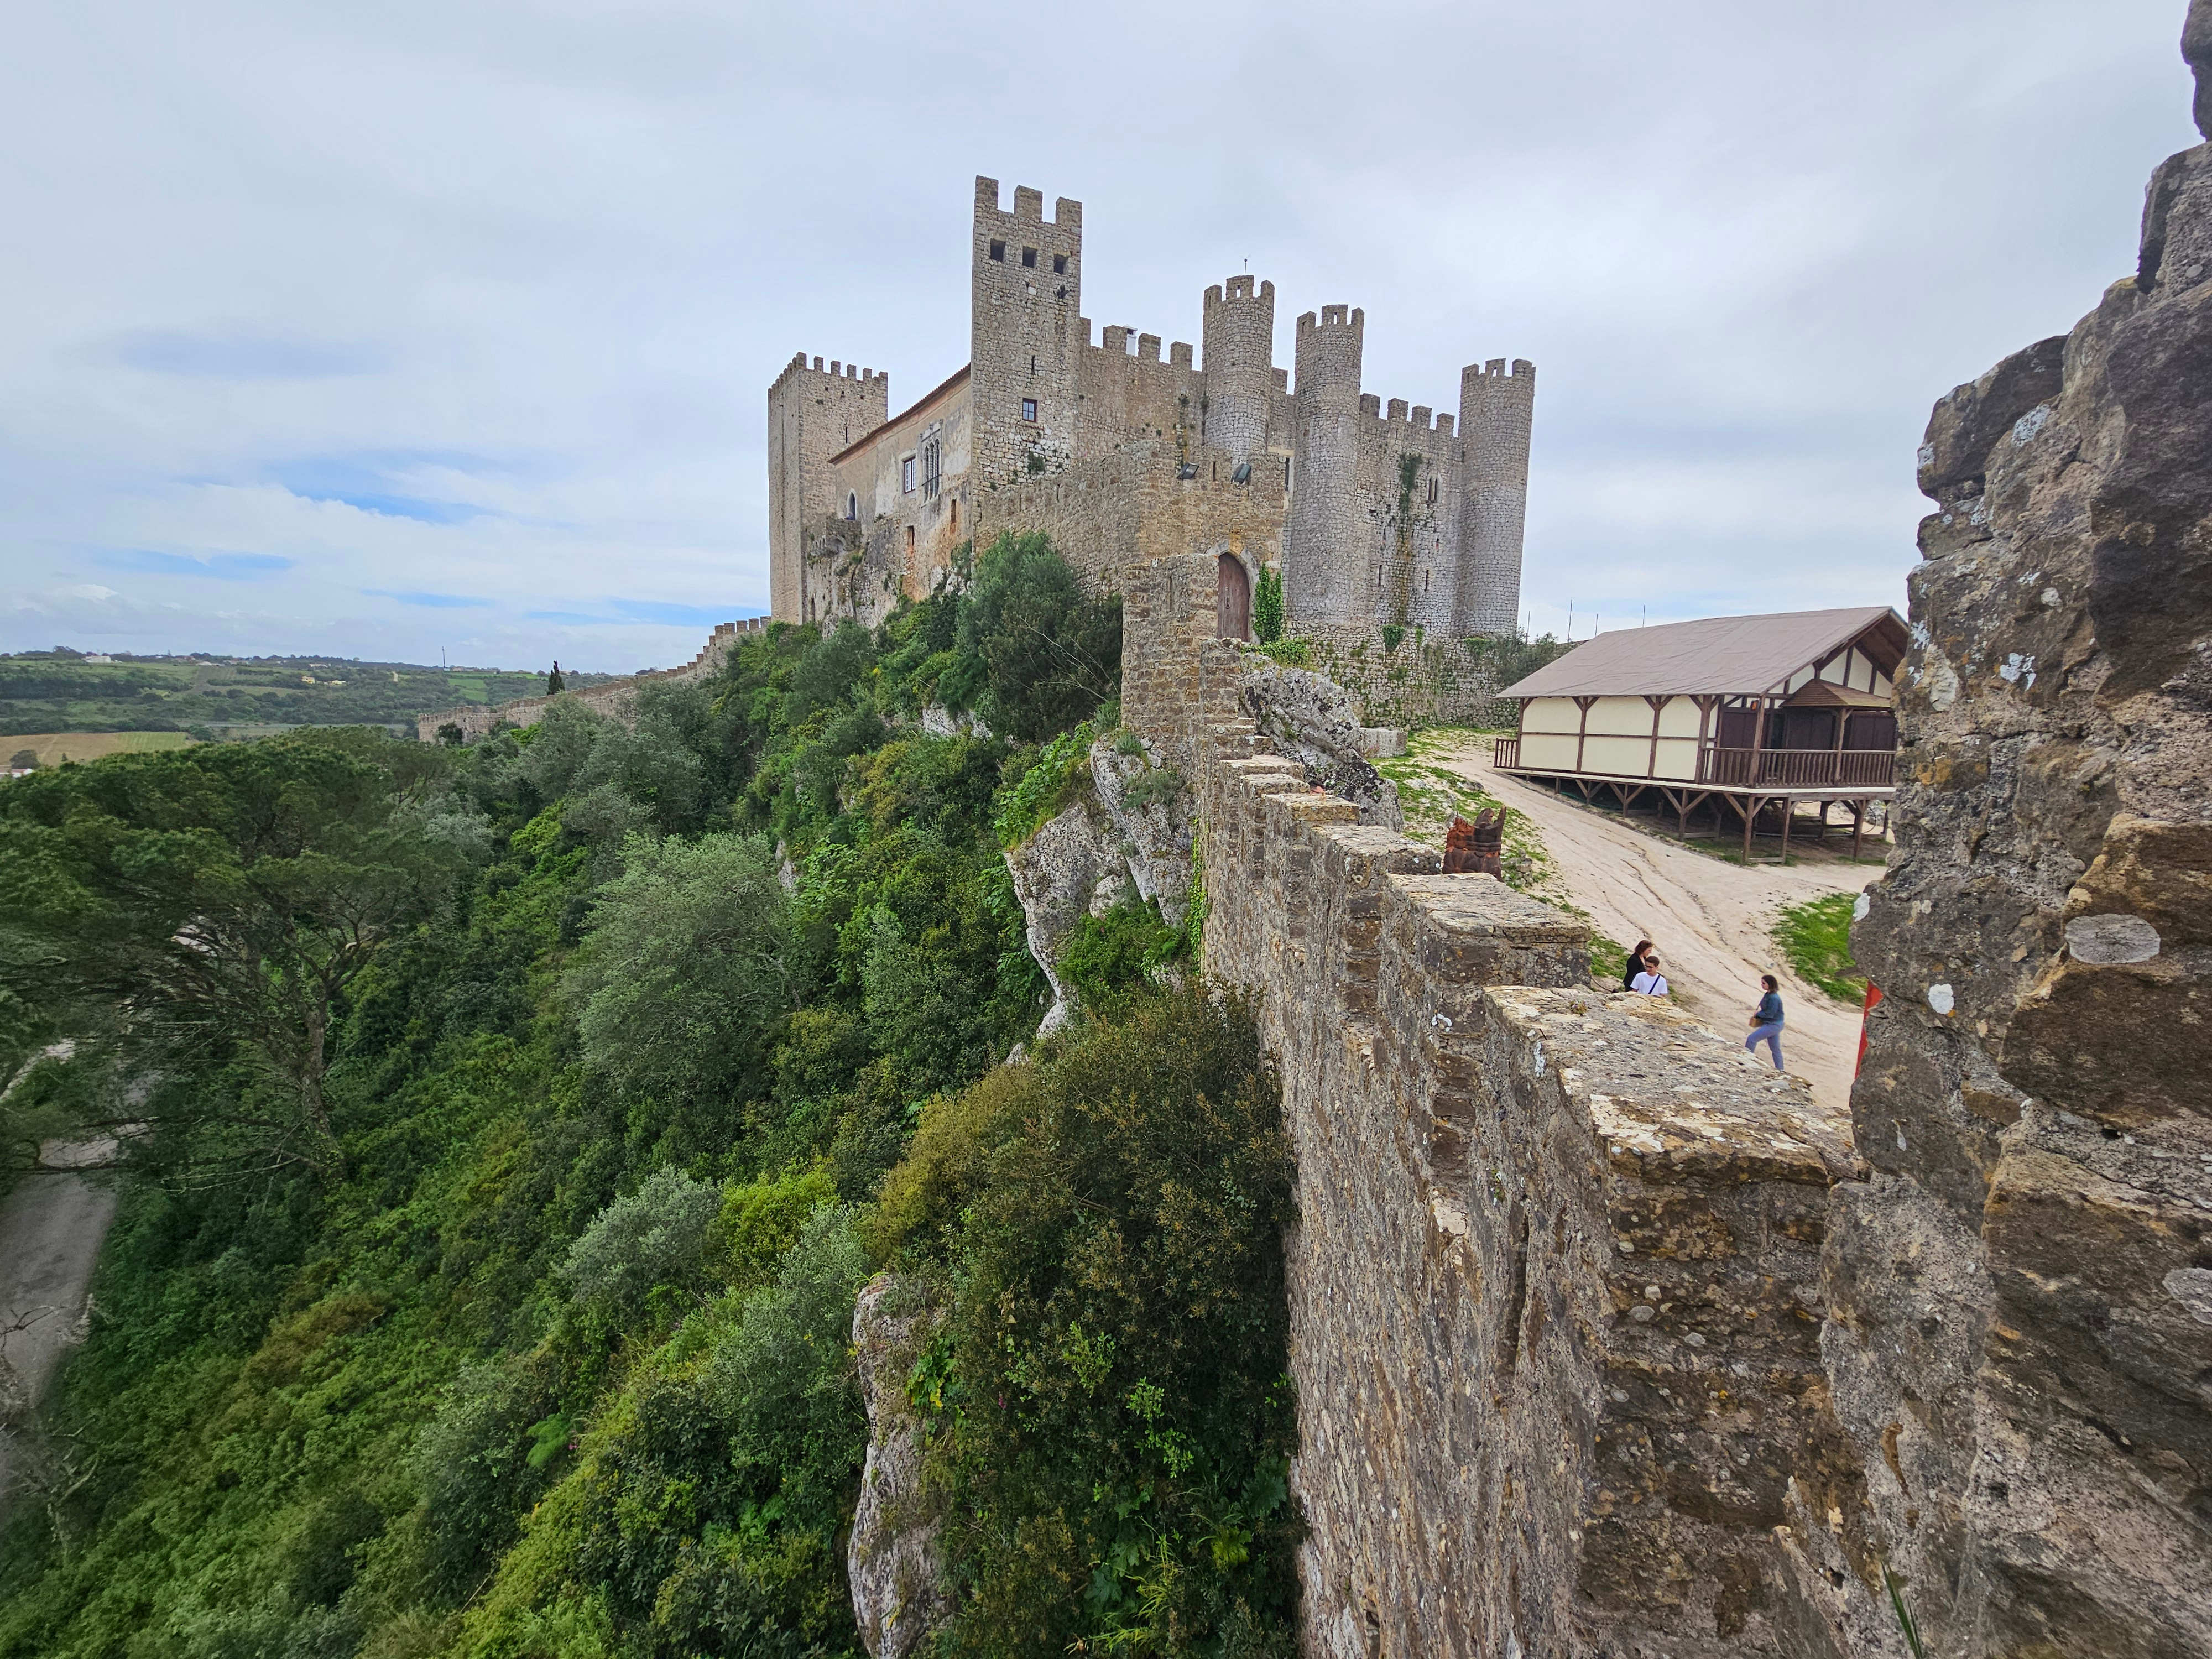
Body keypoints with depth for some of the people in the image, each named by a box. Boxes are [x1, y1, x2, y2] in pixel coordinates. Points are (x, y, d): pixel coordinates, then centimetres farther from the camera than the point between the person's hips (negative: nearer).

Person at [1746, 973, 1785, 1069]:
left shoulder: (1774, 998, -23)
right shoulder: (1768, 995, 7)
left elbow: (1770, 1014, -24)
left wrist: (1758, 1014, -11)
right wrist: (1757, 1013, 3)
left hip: (1773, 1025, -10)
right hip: (1772, 1025, 10)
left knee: (1751, 1039, -14)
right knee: (1775, 1048, 17)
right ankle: (1780, 1069, 26)